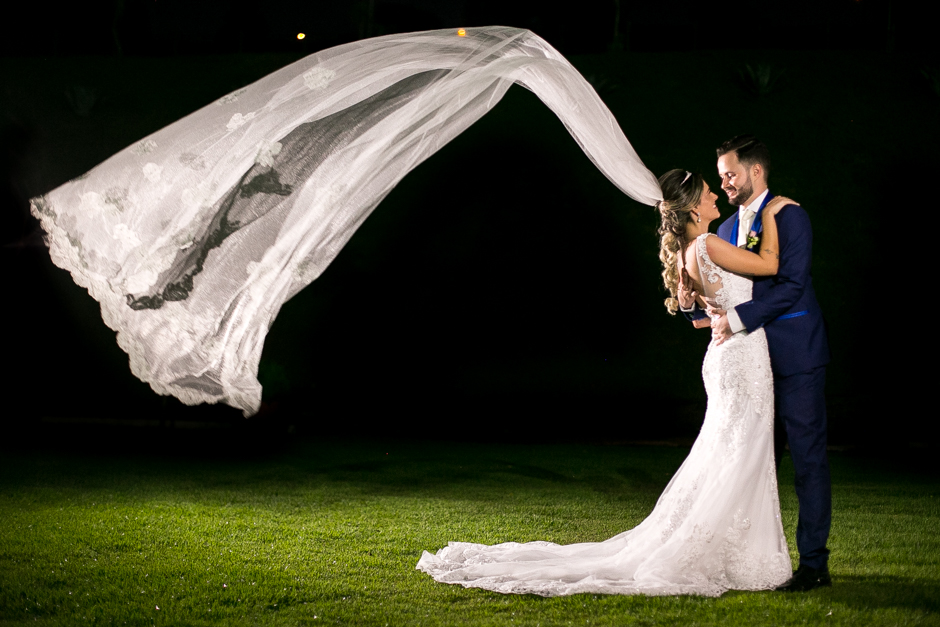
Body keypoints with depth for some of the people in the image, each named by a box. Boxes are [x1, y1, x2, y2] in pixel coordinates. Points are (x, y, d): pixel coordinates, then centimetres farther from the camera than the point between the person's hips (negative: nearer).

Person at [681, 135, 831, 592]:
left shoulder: (789, 216, -9)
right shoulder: (727, 229, 15)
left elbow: (790, 285, -19)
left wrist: (738, 318, -23)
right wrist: (693, 302, -5)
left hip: (794, 356, -8)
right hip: (753, 358, 8)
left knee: (807, 457, -4)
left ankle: (814, 563, -1)